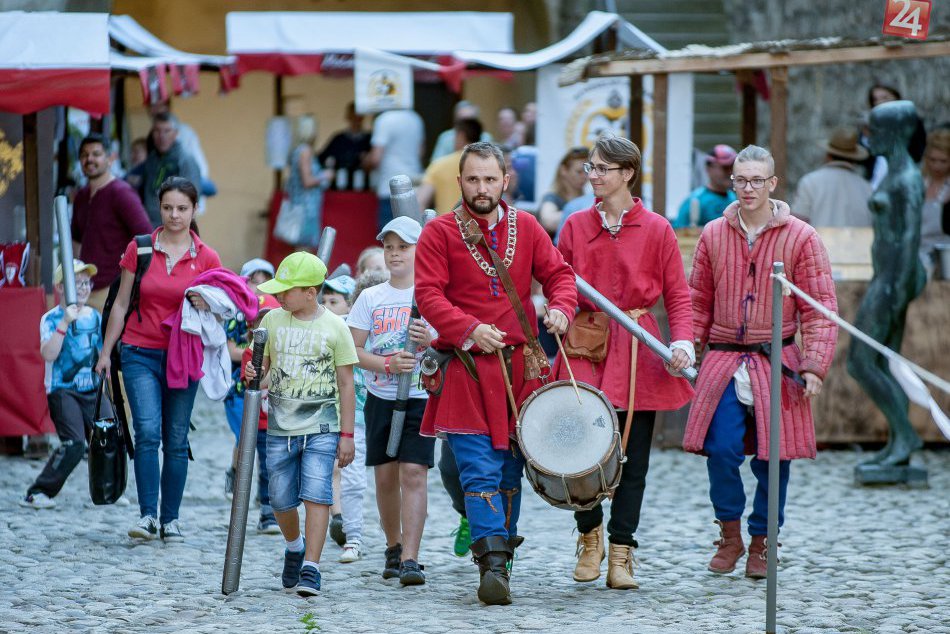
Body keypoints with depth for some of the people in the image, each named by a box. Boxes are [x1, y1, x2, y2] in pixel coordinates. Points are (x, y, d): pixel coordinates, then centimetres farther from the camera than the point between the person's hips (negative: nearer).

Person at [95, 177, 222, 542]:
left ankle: (171, 519, 14)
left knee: (176, 441, 5)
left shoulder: (206, 258, 1)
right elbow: (121, 303, 8)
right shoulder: (139, 249, 1)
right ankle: (148, 516, -16)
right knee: (148, 432, -16)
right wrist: (105, 352, 8)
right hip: (141, 354, -1)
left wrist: (207, 306, -14)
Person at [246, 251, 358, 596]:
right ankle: (295, 547, 36)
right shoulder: (272, 320, 4)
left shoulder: (334, 327, -3)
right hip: (280, 426, 3)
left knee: (316, 495, -14)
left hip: (321, 428, -3)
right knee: (281, 500, 8)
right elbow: (264, 367, 14)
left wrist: (347, 434, -1)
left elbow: (345, 383, 0)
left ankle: (310, 568, -13)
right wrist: (252, 373, -12)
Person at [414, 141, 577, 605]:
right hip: (466, 370, -4)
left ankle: (500, 560, 20)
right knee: (481, 472, -13)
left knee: (511, 473, 10)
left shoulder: (526, 227, 10)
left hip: (519, 367, 4)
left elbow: (558, 273, 13)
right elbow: (428, 294, -7)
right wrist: (470, 330, -21)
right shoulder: (439, 233, -1)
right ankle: (492, 565, -20)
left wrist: (560, 307, -10)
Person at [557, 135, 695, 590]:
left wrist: (682, 342, -13)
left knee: (632, 458, 1)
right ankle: (590, 535, 15)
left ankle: (621, 552, 10)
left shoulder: (656, 230, 2)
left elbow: (678, 295, 1)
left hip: (637, 353, -1)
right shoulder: (576, 226, 9)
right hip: (584, 347, 1)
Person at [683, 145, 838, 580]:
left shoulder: (800, 238, 0)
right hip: (723, 363, 1)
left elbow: (820, 309, -1)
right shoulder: (713, 235, 8)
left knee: (771, 459, 1)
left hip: (777, 362, -1)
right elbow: (698, 301, 14)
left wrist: (814, 366, -9)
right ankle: (730, 536, 11)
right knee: (721, 451, -10)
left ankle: (761, 544, 18)